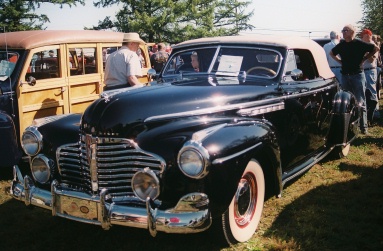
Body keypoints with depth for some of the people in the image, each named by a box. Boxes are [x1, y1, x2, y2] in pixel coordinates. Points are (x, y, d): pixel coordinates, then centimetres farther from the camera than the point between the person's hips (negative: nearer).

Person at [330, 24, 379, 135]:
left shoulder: (359, 44, -6)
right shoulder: (341, 45, 7)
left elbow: (376, 48, 1)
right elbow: (331, 53, 25)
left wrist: (364, 58, -1)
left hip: (357, 75, -5)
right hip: (345, 75, 5)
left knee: (360, 102, -3)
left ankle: (363, 127, -1)